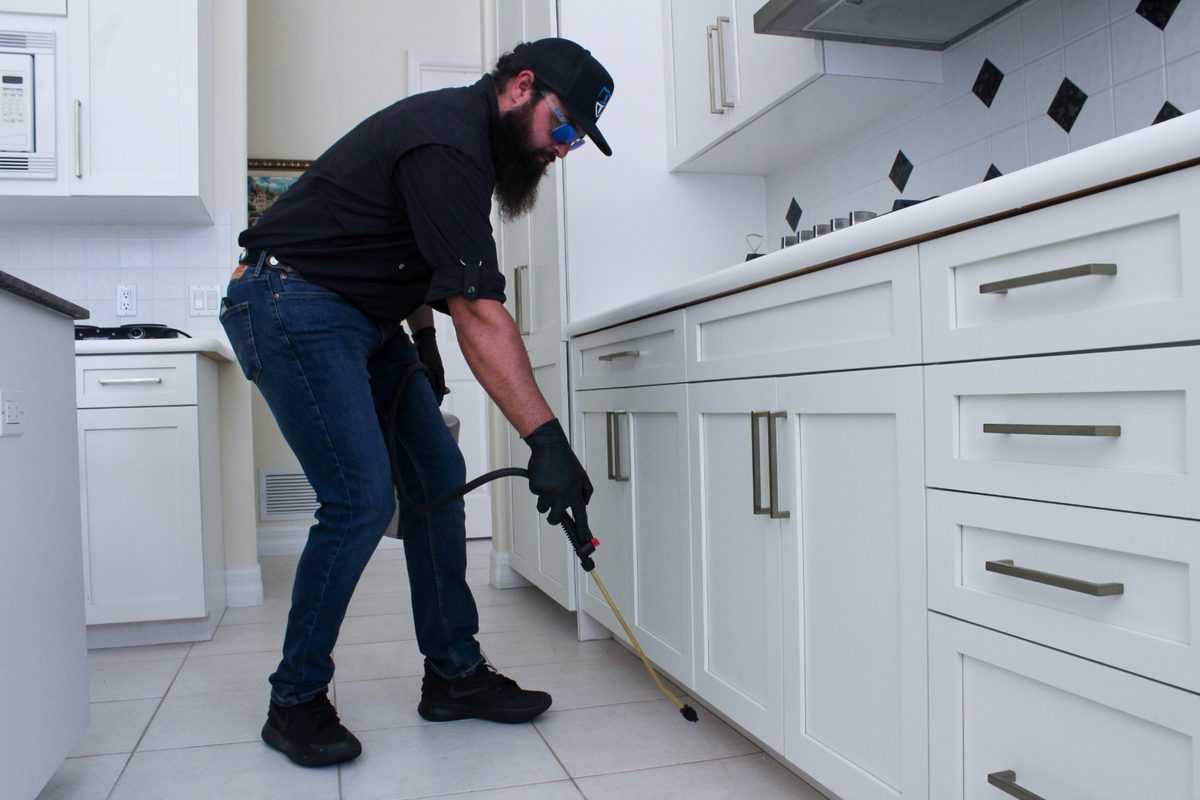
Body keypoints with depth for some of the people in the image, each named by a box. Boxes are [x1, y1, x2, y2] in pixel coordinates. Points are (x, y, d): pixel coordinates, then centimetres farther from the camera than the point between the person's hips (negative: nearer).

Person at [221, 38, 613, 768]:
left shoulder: (467, 132, 10)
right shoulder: (448, 143, -23)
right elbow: (478, 314, -32)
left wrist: (422, 335, 13)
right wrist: (547, 440, -35)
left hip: (365, 316, 10)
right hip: (292, 305, -10)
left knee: (438, 474, 2)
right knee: (362, 500, -17)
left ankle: (454, 674, 11)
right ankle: (296, 701, 3)